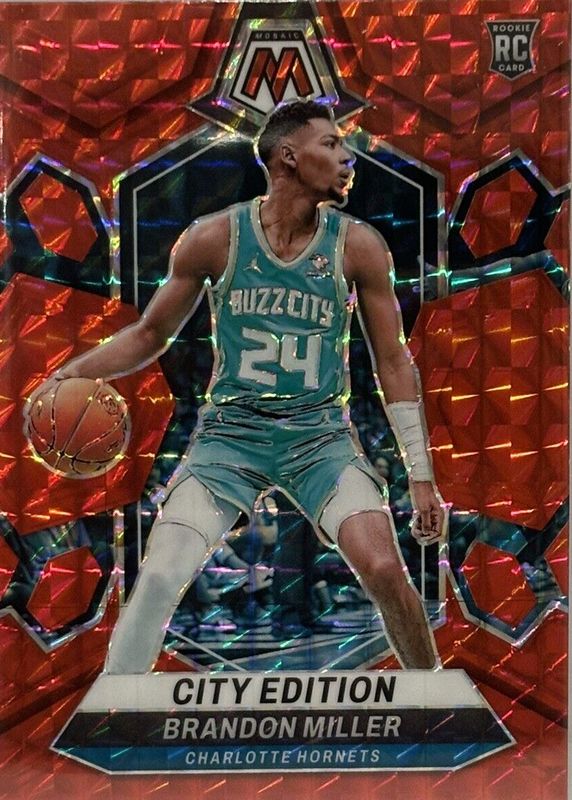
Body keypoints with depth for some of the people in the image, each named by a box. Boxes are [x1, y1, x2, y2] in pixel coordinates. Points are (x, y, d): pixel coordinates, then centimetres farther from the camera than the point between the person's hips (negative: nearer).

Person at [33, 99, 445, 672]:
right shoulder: (214, 239, -3)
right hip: (229, 432, 0)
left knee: (383, 570, -15)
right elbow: (151, 334, 9)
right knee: (159, 577, -12)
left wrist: (420, 475, 1)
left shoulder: (358, 245, -2)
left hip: (321, 436, 0)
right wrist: (76, 372, -8)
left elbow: (393, 361, 3)